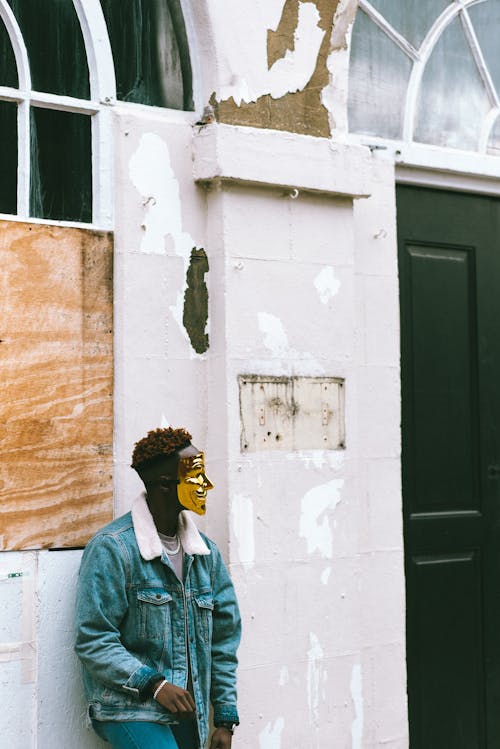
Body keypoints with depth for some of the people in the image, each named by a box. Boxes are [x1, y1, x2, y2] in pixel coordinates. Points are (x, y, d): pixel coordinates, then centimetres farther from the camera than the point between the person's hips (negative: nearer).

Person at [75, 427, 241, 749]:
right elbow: (93, 641, -13)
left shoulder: (206, 552, 10)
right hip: (130, 709, -6)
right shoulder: (113, 548, -10)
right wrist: (154, 684, -21)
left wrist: (225, 718, 9)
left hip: (188, 713, 6)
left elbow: (224, 637, 13)